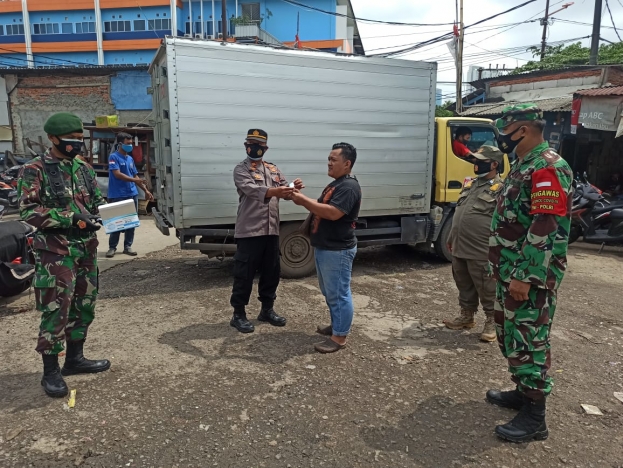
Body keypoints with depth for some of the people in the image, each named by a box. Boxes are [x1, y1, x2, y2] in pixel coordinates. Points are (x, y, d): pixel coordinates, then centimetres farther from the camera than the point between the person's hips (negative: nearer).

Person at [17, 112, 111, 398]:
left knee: (84, 305, 13)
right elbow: (28, 211, -14)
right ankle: (50, 371, 11)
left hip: (86, 248, 7)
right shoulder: (34, 171, -7)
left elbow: (96, 200, 17)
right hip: (55, 251, -7)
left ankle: (75, 358, 29)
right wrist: (71, 217, -24)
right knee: (56, 310, -3)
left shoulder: (84, 169, 11)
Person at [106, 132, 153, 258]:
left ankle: (127, 246, 17)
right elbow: (117, 174, -17)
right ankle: (112, 247, 8)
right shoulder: (113, 157, -6)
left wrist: (146, 190, 15)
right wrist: (134, 180, -26)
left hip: (132, 194, 7)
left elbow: (136, 176, 19)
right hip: (118, 196, -7)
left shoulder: (130, 158, 14)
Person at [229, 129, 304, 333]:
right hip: (249, 231, -6)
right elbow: (250, 189, -24)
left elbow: (285, 191, 9)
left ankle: (267, 309, 30)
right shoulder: (241, 170, -4)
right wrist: (273, 191, -42)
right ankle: (238, 314, 14)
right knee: (244, 274, 1)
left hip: (271, 231, 6)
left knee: (271, 271, 14)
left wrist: (294, 187, -15)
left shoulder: (273, 169, 16)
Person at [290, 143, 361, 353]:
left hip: (338, 250, -11)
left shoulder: (349, 187, -18)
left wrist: (304, 200, -24)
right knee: (330, 291, 20)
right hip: (324, 248, 11)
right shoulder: (335, 185, 17)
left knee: (338, 293, -1)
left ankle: (340, 336, 9)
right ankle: (336, 325, 35)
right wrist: (304, 200, 0)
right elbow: (321, 209, 18)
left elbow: (332, 213, -29)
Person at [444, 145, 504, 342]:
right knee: (464, 285, 18)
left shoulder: (501, 189, -11)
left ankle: (492, 322, 18)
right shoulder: (470, 184, 14)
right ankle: (466, 316, 33)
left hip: (481, 251, -8)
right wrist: (451, 239, 20)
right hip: (460, 247, 8)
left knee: (486, 288, 4)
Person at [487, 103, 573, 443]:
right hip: (511, 272, 10)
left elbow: (546, 230, -25)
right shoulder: (523, 166, 15)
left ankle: (534, 417, 11)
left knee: (528, 341, -2)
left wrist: (524, 276, -25)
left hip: (530, 277, -10)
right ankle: (523, 392, 34)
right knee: (509, 335, 18)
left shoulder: (548, 168, -17)